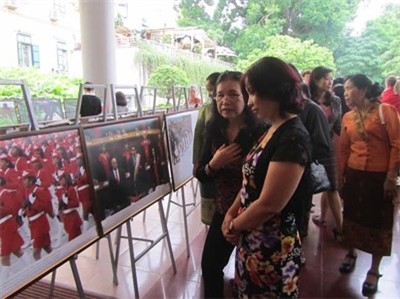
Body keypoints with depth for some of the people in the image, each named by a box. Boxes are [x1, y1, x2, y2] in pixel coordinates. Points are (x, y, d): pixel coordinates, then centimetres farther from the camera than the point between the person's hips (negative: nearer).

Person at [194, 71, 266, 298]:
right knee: (210, 265, 19)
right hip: (223, 211, 5)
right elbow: (201, 175, 0)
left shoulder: (260, 132, -21)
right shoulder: (214, 129, -5)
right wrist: (214, 164, -20)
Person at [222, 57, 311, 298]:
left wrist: (235, 226, -10)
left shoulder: (293, 138, -23)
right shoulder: (273, 131, 7)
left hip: (273, 248, -8)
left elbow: (269, 204, -25)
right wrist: (230, 215, -1)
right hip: (252, 240, 8)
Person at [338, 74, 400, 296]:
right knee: (352, 216, 14)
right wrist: (340, 175, 10)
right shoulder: (348, 117, 6)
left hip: (379, 176, -4)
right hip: (354, 175, 4)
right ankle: (351, 253, 38)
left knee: (378, 222, 7)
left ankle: (374, 271, 21)